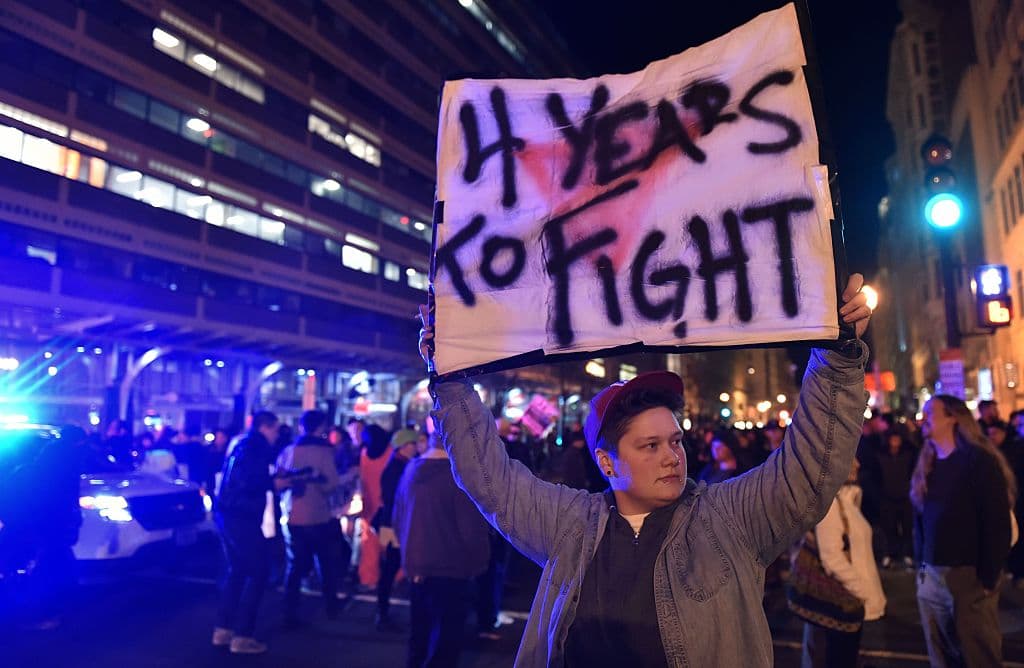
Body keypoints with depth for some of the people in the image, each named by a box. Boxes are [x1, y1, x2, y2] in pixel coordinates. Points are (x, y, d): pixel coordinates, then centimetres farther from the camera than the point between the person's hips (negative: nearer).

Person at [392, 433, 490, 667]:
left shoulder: (411, 468, 3)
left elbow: (398, 516, 11)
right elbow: (471, 526, -19)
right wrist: (478, 562, -4)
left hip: (416, 564, 7)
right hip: (450, 567, -7)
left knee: (420, 629, 22)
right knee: (447, 635, 5)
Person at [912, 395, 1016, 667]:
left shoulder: (979, 460, -9)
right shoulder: (925, 464, 11)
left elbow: (998, 524, -13)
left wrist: (988, 578, -16)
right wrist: (920, 564, 8)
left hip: (968, 576, -6)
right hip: (930, 576, 6)